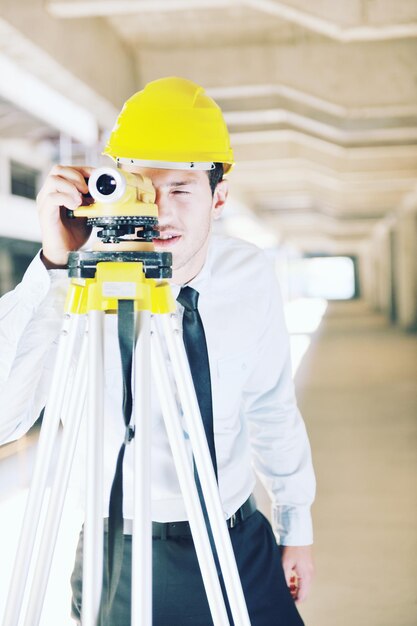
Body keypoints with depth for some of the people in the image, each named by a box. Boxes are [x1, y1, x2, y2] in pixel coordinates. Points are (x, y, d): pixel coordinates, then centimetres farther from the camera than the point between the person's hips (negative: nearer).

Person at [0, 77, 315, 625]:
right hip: (122, 556, -2)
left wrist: (297, 523, 12)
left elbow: (271, 408, 6)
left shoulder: (251, 276, -5)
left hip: (242, 540, 3)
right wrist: (53, 268, -35)